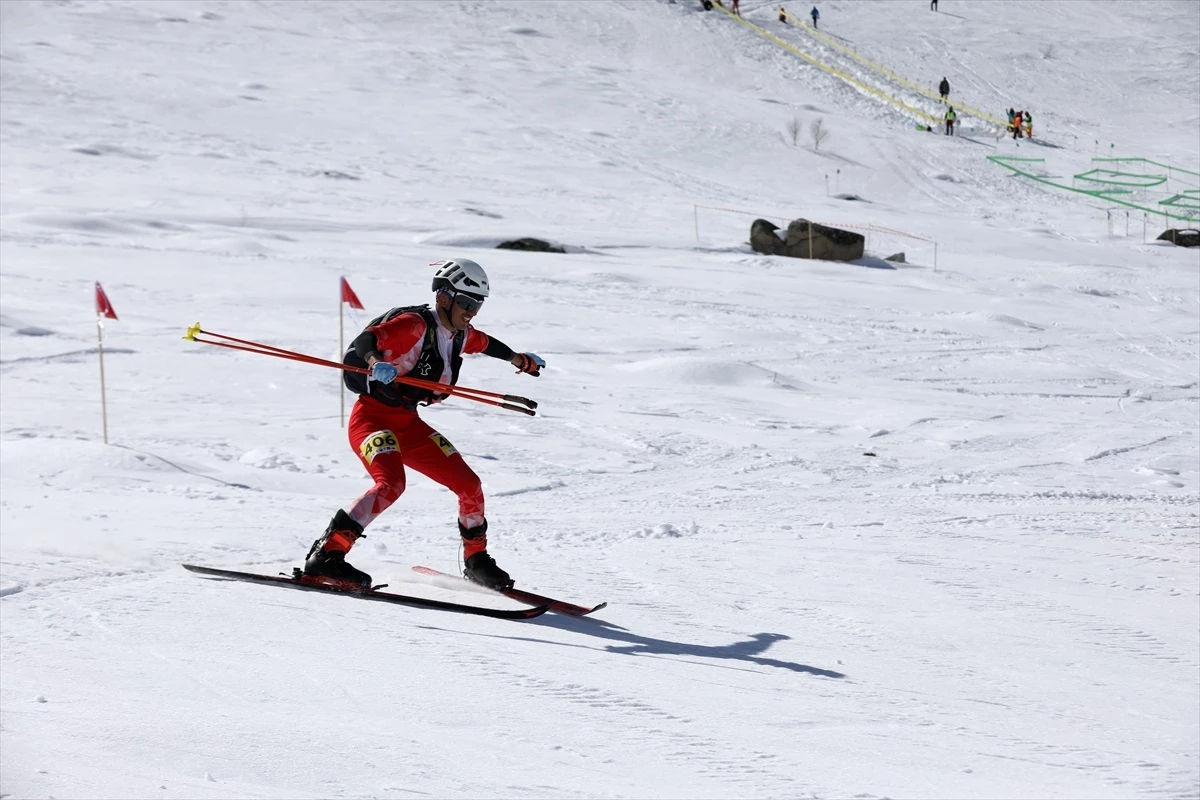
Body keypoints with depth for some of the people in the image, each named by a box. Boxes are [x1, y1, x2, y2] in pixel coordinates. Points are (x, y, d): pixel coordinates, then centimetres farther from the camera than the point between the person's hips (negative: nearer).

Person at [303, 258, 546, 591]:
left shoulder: (459, 335, 7)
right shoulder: (415, 325, -18)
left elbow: (483, 342, 32)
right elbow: (364, 341, -31)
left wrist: (515, 358, 43)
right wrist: (376, 362, -51)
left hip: (409, 424, 8)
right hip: (373, 417, -8)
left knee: (469, 485, 5)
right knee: (390, 484, -32)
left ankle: (476, 561, 26)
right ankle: (325, 555, -32)